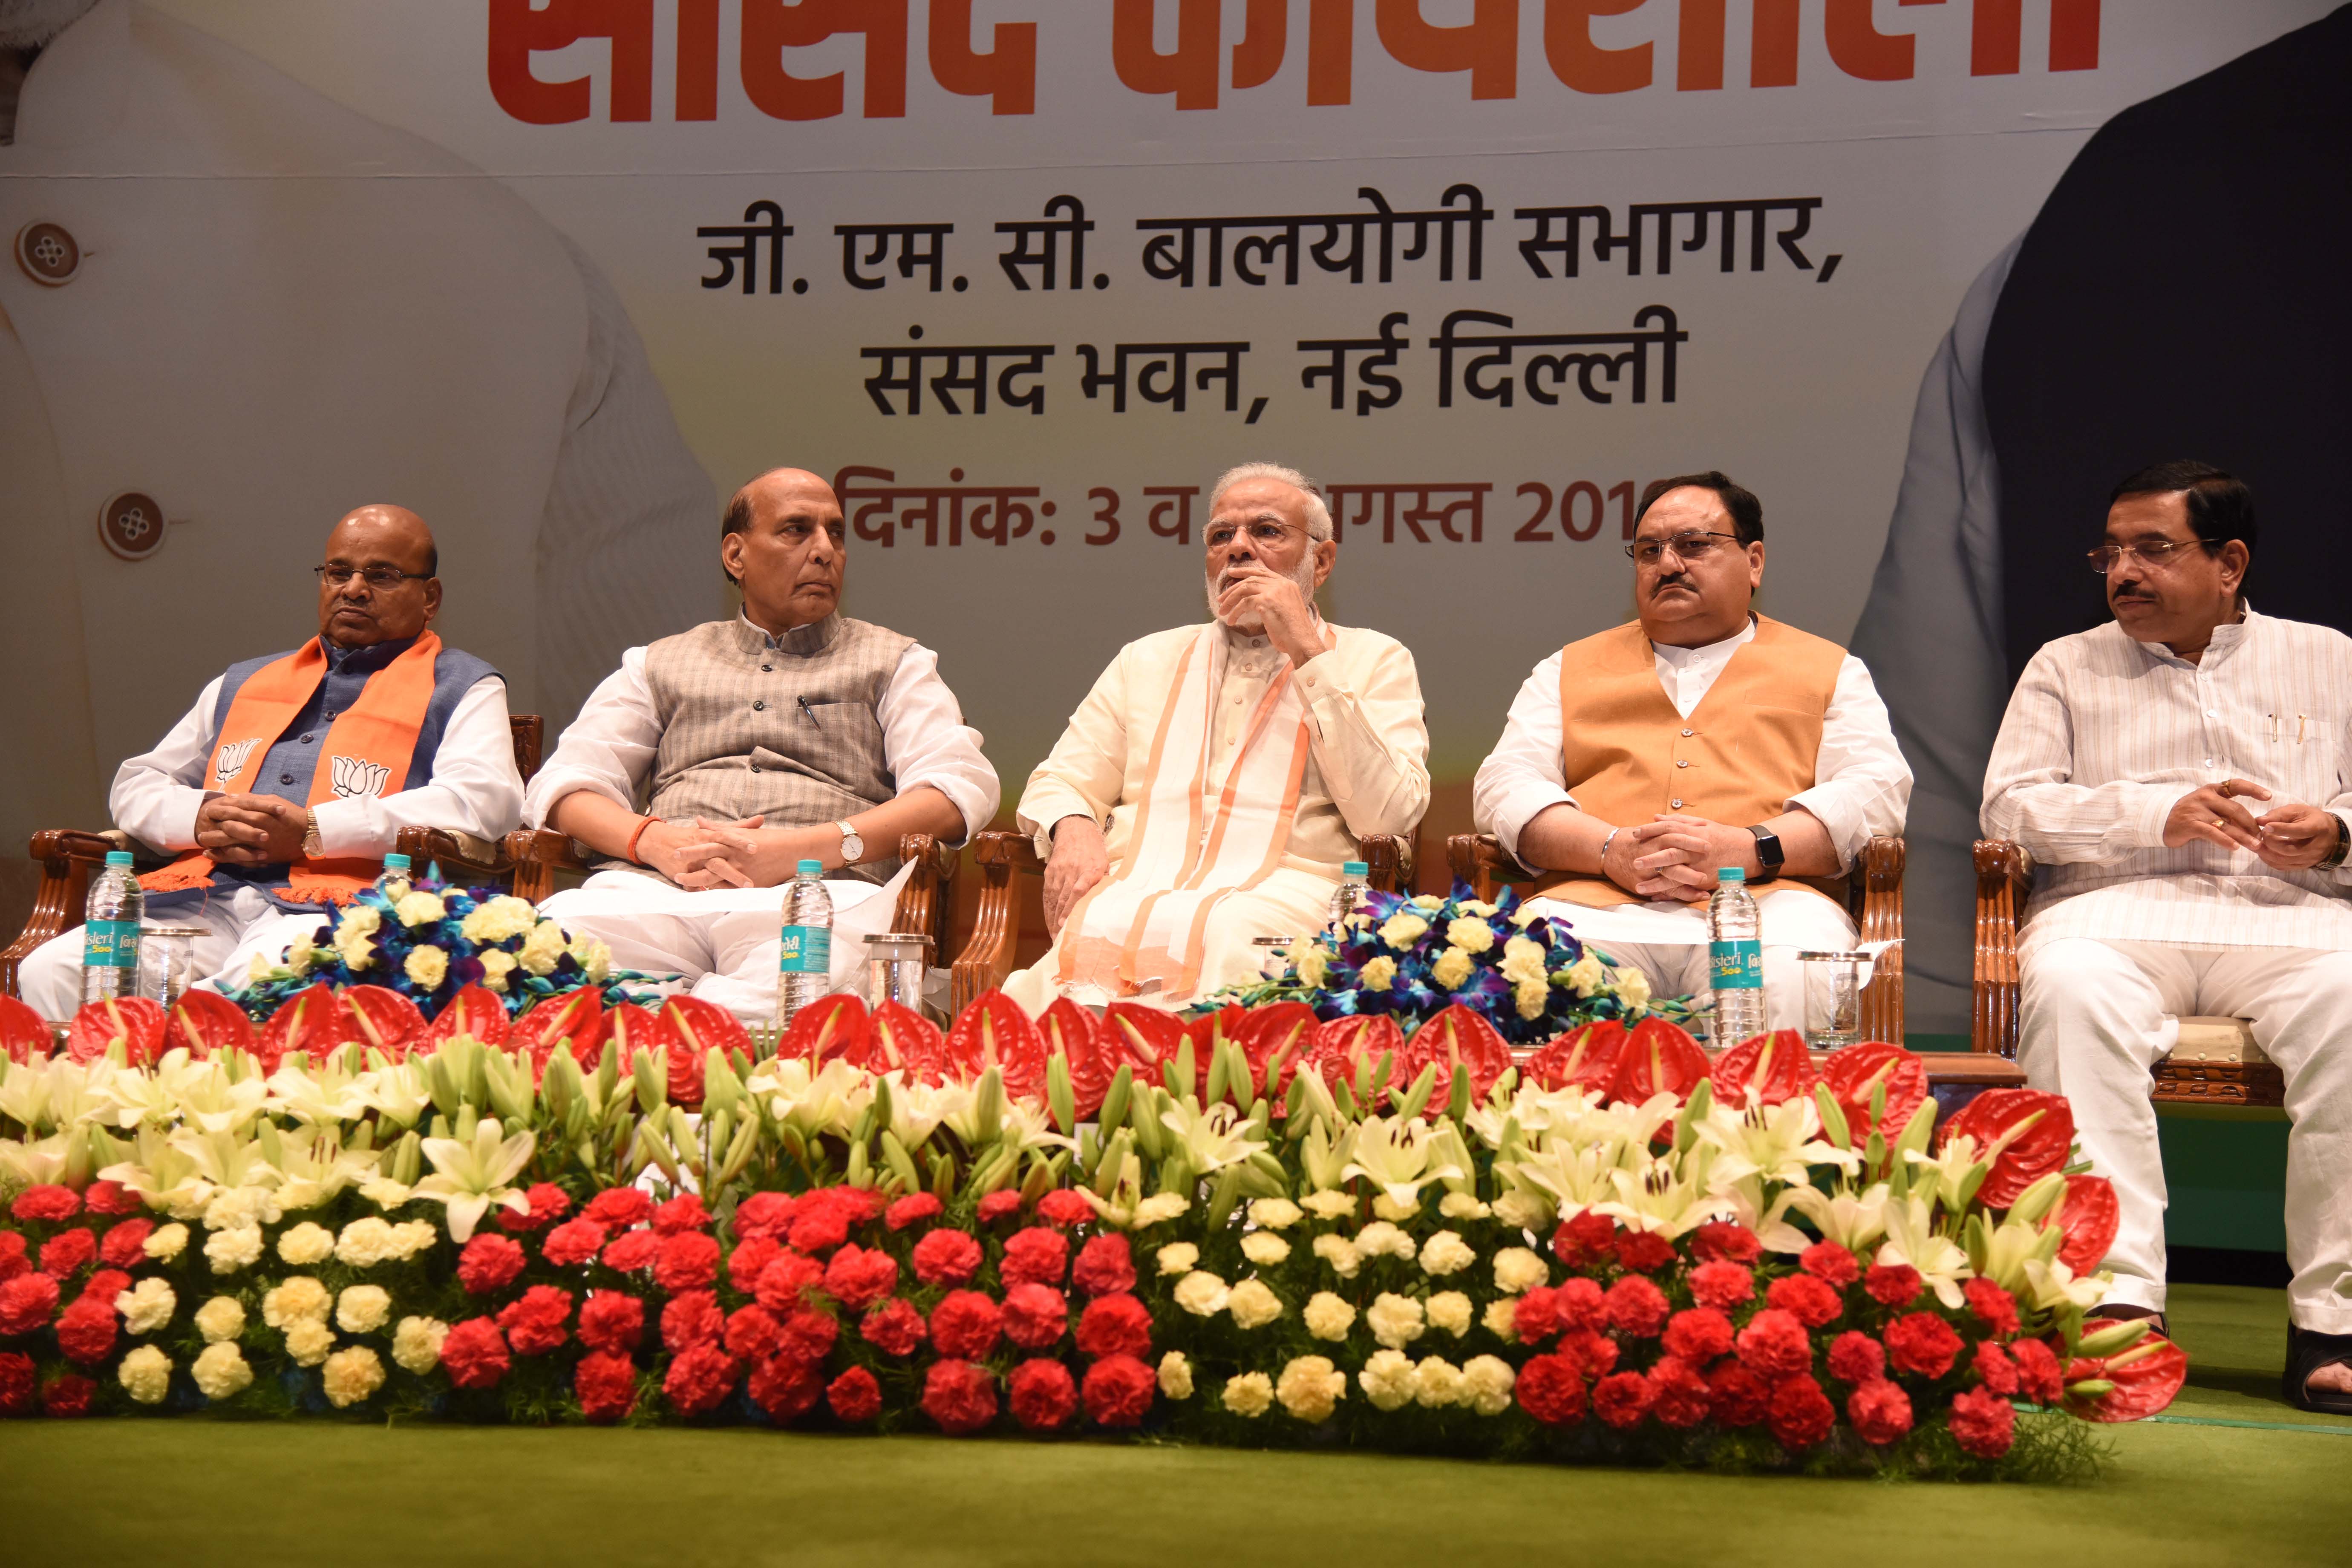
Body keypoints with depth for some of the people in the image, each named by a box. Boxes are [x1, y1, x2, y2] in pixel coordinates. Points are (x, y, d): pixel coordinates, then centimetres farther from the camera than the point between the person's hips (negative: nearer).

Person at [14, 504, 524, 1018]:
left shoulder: (461, 689, 16)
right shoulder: (242, 684, 32)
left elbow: (485, 801, -5)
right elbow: (136, 783, 32)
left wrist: (313, 831, -11)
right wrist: (199, 817, 5)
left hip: (329, 913, -5)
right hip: (206, 897, 5)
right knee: (51, 971, -21)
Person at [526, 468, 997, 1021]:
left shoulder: (894, 662, 24)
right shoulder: (658, 664, 30)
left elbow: (961, 790, 6)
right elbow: (564, 785, 18)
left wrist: (804, 848, -9)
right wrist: (657, 841, -7)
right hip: (657, 889, 1)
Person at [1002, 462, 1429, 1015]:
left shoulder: (1373, 660, 16)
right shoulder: (1148, 660, 27)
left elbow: (1388, 814, -1)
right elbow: (1059, 783, 23)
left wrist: (1308, 655, -3)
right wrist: (1072, 828, -4)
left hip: (1284, 895, -2)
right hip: (1133, 889, 3)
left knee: (1214, 943, -39)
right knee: (1091, 938, -35)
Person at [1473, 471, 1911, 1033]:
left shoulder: (1830, 670, 25)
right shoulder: (1569, 669, 29)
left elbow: (1878, 789, 10)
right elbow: (1504, 784, 15)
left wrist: (1748, 849, -10)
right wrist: (1611, 851, -7)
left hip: (1760, 904, -1)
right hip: (1597, 905, 1)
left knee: (1790, 983, -39)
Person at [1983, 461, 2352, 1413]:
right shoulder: (2066, 667, 22)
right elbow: (2011, 802, 8)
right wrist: (2158, 814, -6)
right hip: (2121, 907, 0)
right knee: (2071, 987, -37)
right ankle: (2117, 1296, -40)